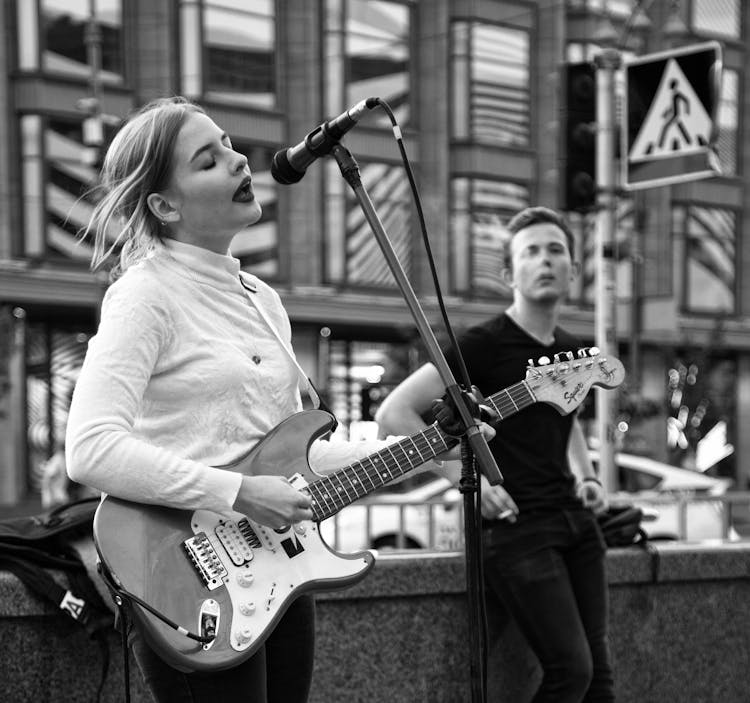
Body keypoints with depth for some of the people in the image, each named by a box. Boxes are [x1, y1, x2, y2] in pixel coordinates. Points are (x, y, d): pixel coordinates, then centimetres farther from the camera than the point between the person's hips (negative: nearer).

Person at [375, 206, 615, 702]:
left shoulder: (571, 351, 14)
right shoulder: (485, 344, -8)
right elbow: (394, 413, -11)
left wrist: (586, 477, 15)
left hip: (575, 518, 7)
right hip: (516, 526, -7)